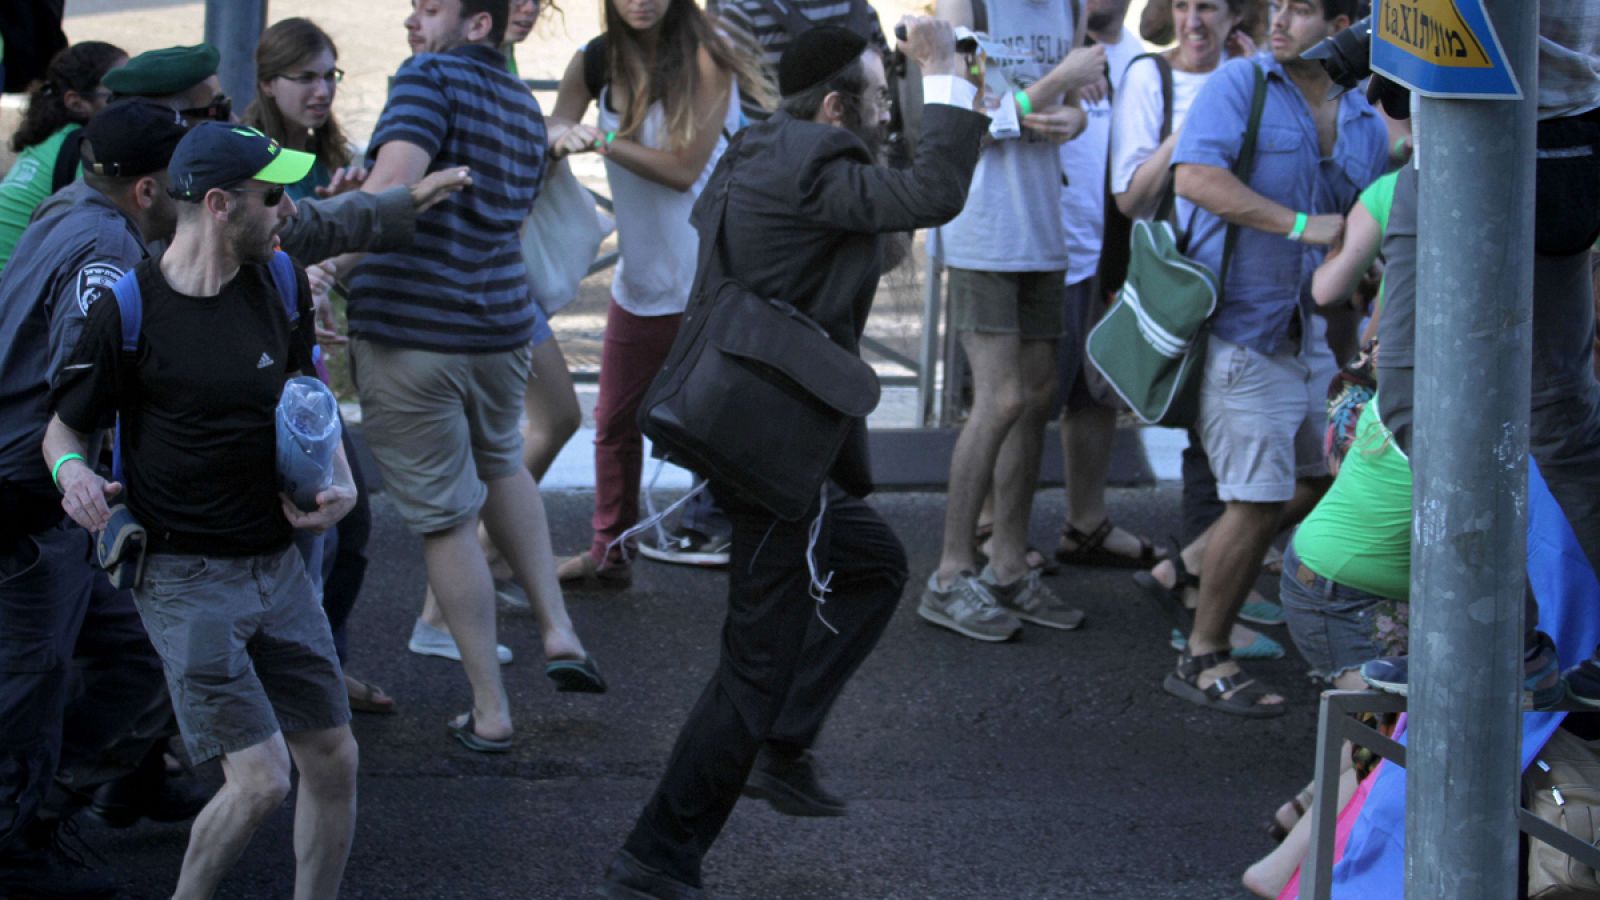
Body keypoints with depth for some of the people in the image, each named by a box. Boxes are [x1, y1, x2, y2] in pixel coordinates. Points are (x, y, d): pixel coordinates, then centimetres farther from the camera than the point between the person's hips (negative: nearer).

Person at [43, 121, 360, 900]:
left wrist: (340, 482, 3)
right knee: (260, 779, -12)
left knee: (333, 762, 7)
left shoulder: (279, 282, 3)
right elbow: (62, 426, -2)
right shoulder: (127, 308, -12)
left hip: (276, 564, 6)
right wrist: (72, 471, -24)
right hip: (184, 578, -6)